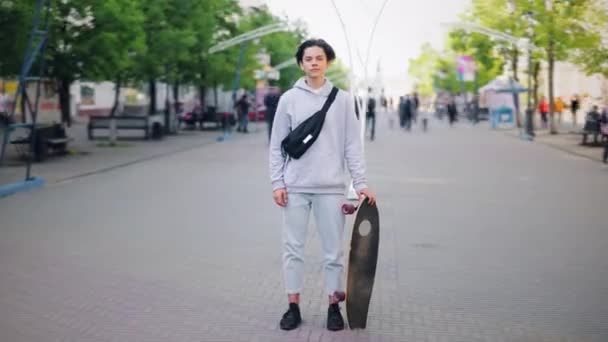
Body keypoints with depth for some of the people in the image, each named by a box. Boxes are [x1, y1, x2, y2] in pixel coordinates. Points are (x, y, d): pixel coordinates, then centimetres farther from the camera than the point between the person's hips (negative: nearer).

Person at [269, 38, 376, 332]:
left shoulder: (342, 99, 3)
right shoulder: (289, 99, 4)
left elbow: (352, 144, 2)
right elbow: (277, 145, 5)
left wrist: (360, 182, -5)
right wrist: (277, 183, -3)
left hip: (331, 187, 0)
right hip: (295, 186, 1)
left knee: (333, 250, 5)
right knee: (293, 248, 5)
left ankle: (334, 307, 16)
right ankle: (293, 307, 15)